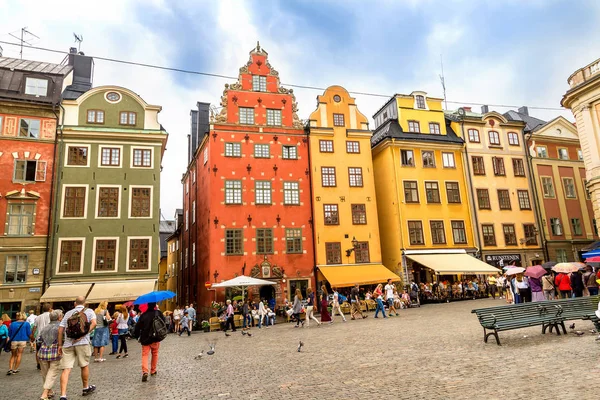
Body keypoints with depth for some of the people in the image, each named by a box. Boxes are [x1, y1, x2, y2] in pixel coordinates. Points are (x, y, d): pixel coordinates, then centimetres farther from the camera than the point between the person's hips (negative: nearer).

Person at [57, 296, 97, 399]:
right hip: (82, 343, -2)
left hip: (67, 344, 2)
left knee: (66, 369, 0)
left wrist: (60, 345, 16)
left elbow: (60, 329, 11)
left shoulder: (68, 313, 17)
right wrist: (83, 334, -9)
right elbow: (93, 323, -11)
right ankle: (86, 388, 30)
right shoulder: (89, 311, 8)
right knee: (84, 366, 15)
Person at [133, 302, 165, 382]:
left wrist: (137, 336, 10)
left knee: (145, 355, 1)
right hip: (156, 338, 0)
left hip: (145, 339, 0)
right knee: (155, 354, 18)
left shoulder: (143, 315, -4)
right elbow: (164, 321, 8)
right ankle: (153, 371, 24)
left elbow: (137, 327, -4)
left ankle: (145, 372, -17)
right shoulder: (158, 313, -7)